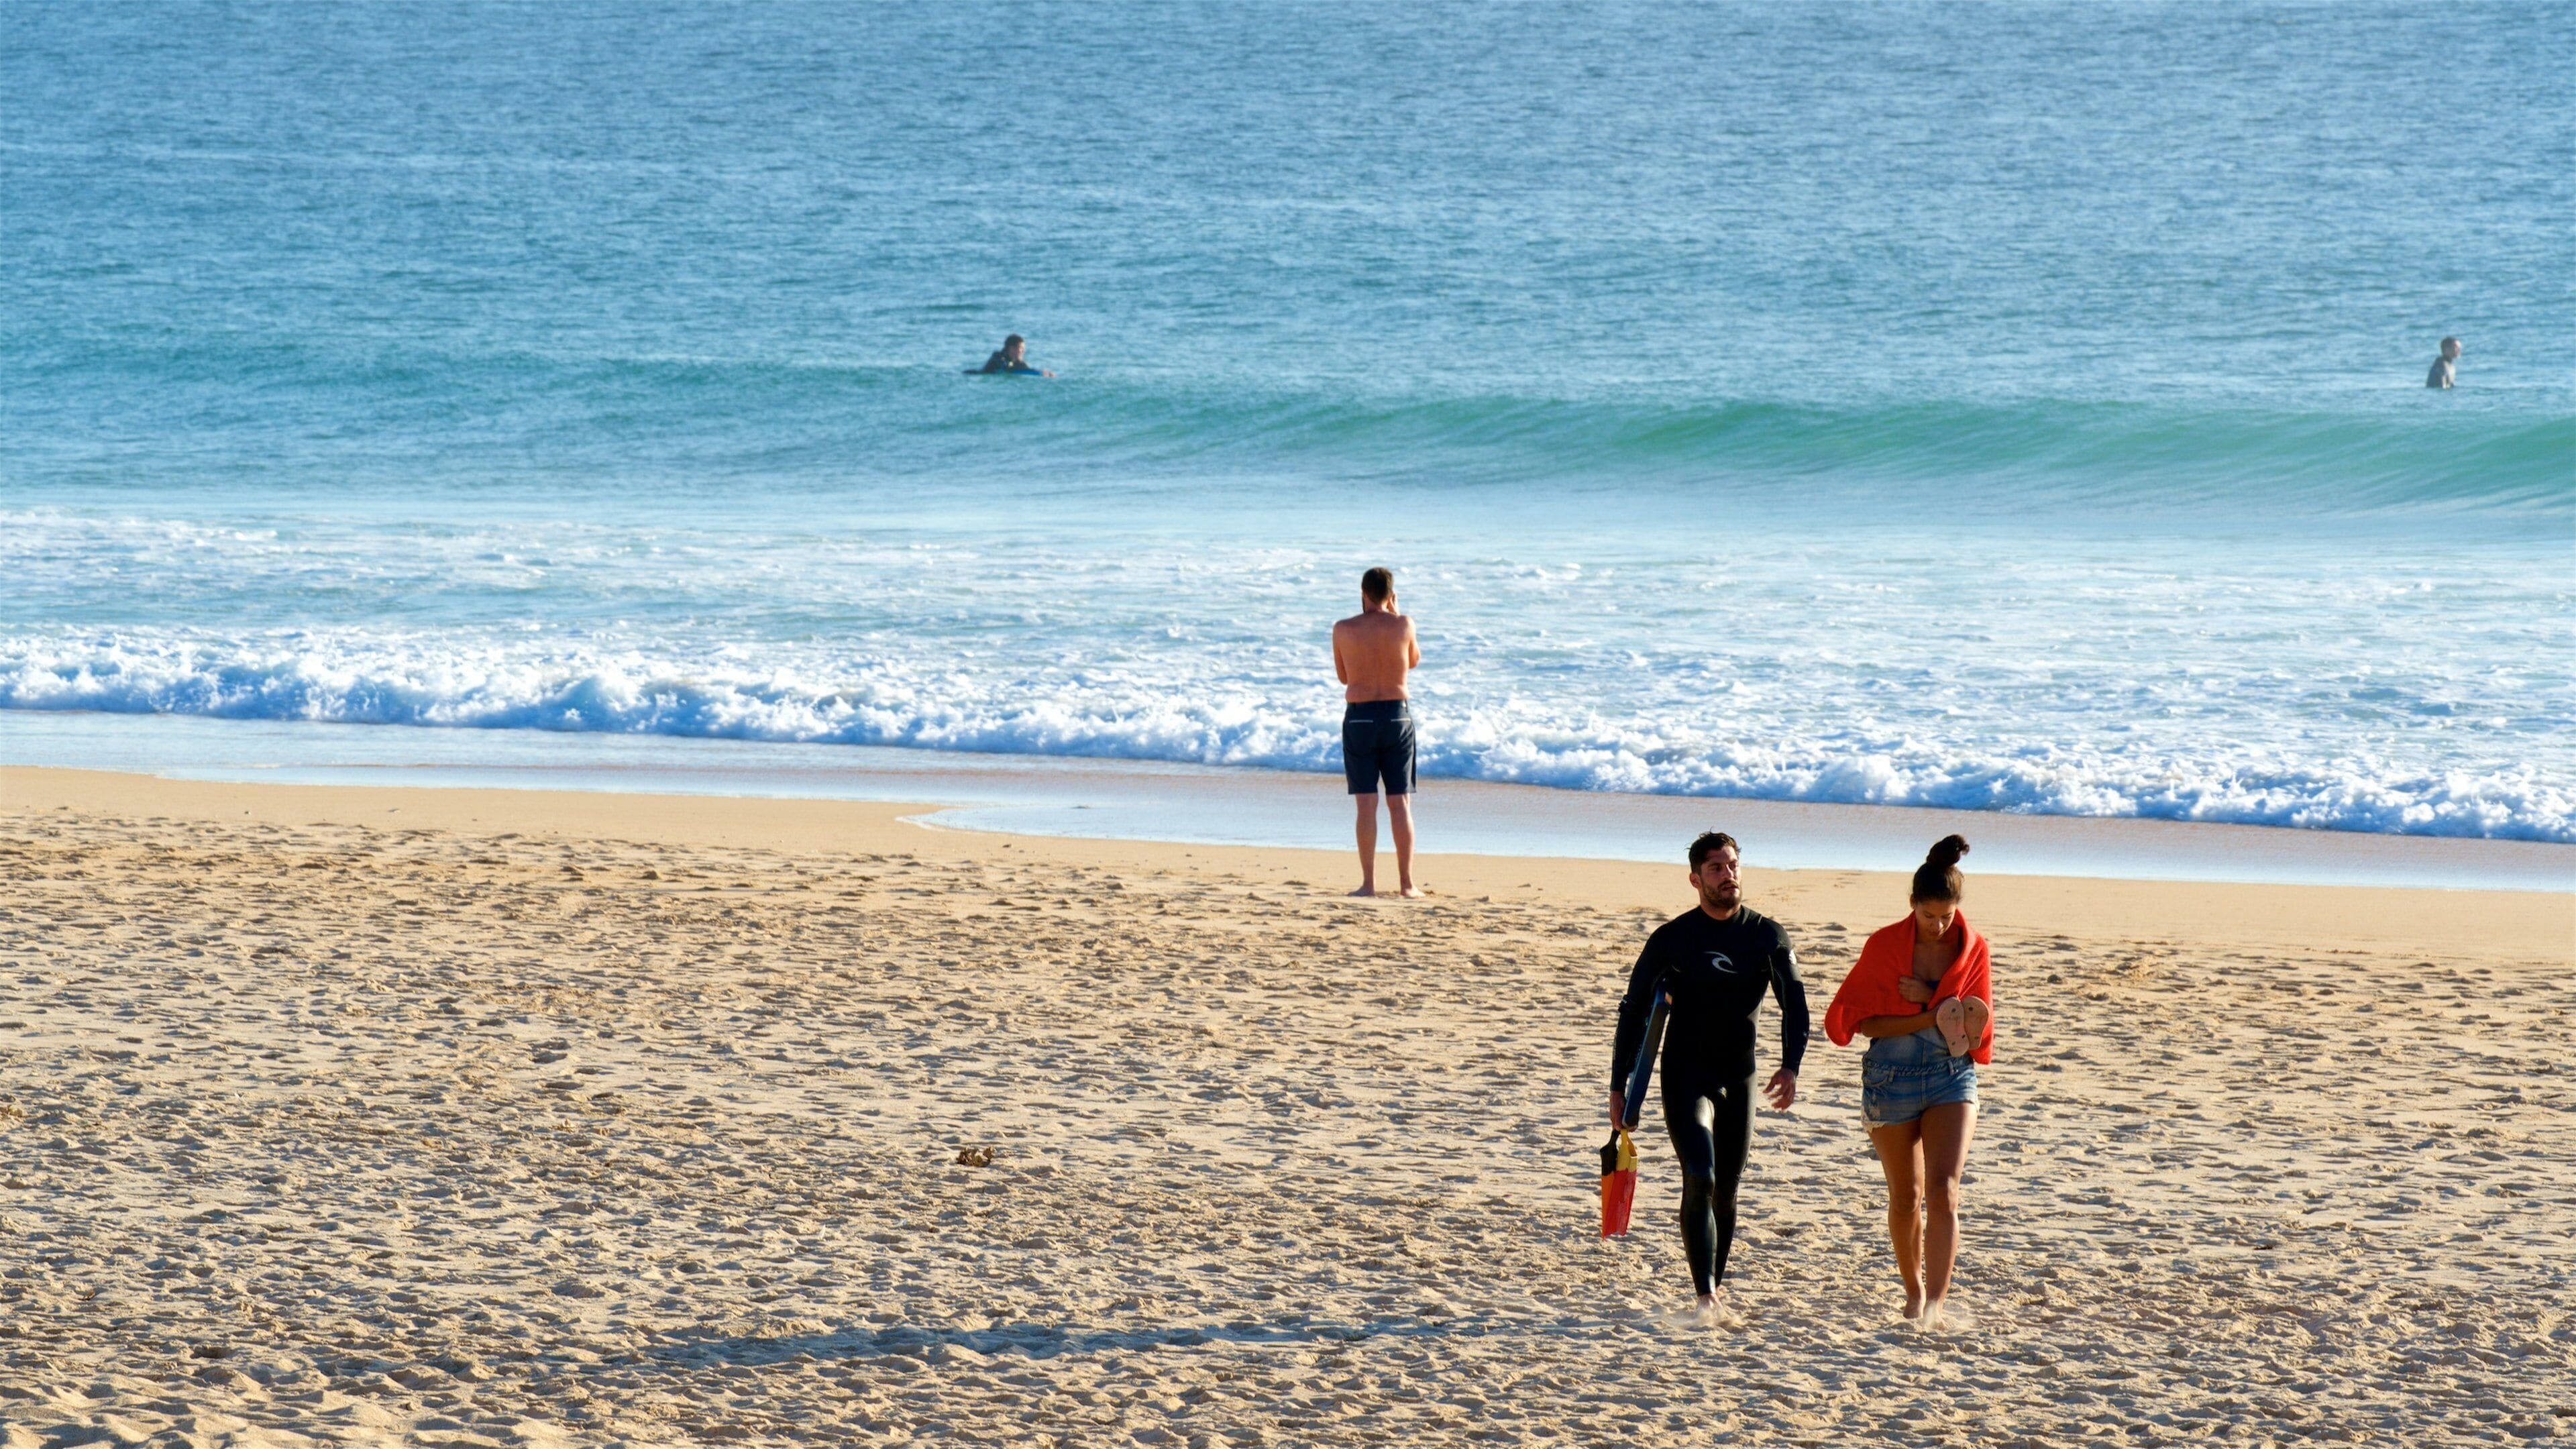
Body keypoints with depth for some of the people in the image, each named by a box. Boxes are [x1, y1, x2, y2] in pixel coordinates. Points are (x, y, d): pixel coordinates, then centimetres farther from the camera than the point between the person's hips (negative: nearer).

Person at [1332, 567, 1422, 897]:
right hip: (1397, 715, 0)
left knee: (1366, 804, 1)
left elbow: (1343, 676, 9)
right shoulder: (1403, 625, -4)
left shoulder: (1344, 630, -4)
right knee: (1400, 803, 5)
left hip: (1359, 718, 0)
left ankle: (1368, 883, -3)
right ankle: (1406, 883, 4)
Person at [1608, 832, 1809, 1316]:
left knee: (1726, 1191, 10)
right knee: (1700, 1179, -19)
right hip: (1685, 1076, -3)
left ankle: (1716, 1286, 26)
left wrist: (1791, 1066, -19)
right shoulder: (1671, 939, -2)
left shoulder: (1767, 936, 4)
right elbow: (1634, 1010, 3)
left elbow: (1794, 1004, -2)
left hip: (1739, 1078, 3)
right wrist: (1618, 1086, 0)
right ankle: (1705, 1297, -22)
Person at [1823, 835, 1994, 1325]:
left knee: (1943, 1191, -15)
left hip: (1952, 1077, 0)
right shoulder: (1885, 945, -7)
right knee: (1906, 1196, 10)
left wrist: (1928, 999, -16)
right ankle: (1914, 1290, 30)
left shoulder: (1973, 949, -1)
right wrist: (1931, 1018, -19)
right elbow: (1864, 1020, -8)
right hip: (1892, 1078, 0)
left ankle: (1936, 1303, -19)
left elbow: (1978, 1022, 0)